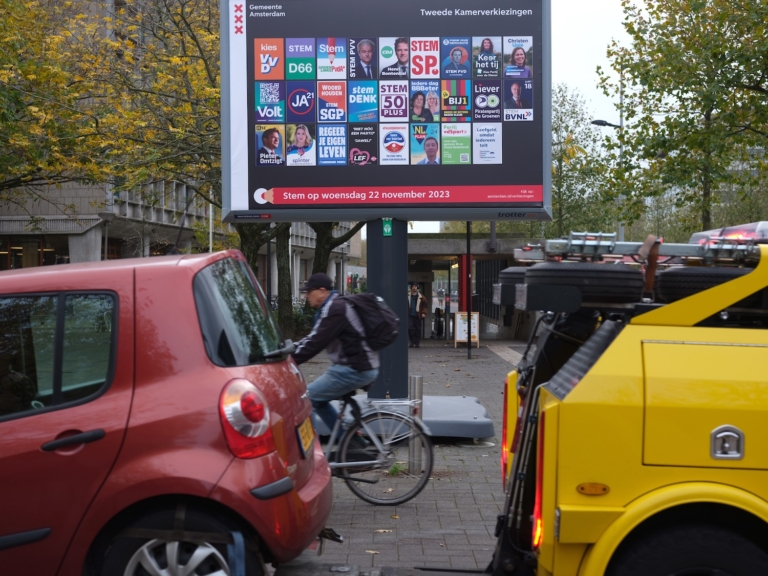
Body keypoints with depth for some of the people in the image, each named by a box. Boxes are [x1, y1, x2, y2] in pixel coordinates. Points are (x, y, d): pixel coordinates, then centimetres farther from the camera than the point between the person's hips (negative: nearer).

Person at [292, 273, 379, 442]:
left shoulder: (335, 309, -16)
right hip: (357, 366, 11)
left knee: (306, 398, -11)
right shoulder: (334, 306, 16)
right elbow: (313, 338, 18)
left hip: (355, 369, -11)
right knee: (318, 398, 20)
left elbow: (315, 342, -22)